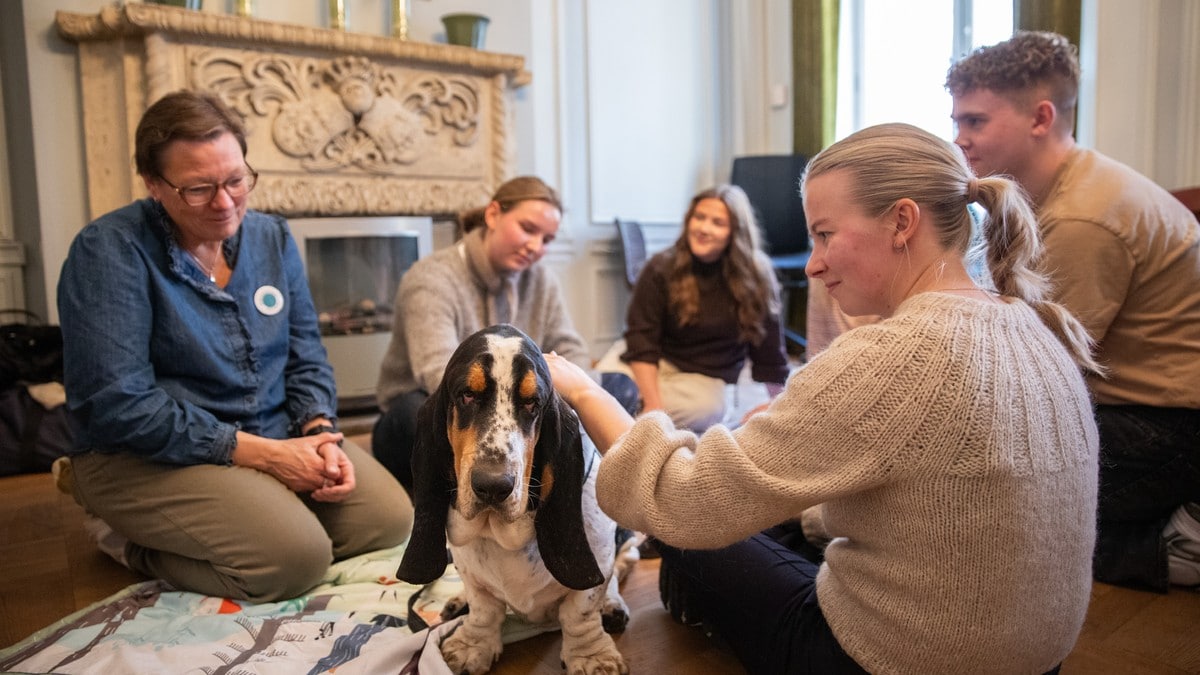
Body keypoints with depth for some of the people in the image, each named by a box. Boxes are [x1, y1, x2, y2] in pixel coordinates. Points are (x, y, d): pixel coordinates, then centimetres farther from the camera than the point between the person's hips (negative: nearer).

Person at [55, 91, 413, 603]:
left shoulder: (271, 236, 6)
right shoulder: (108, 250, -13)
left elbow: (306, 357, 9)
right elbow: (118, 402, -20)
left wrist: (319, 432, -11)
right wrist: (261, 453, -21)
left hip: (277, 439, 7)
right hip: (148, 457, -6)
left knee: (390, 518, -7)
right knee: (296, 557, -26)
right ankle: (130, 540, 3)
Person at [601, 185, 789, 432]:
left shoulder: (756, 276, -8)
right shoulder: (662, 268, -8)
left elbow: (769, 356, -3)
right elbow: (641, 341, -12)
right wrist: (654, 404, -22)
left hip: (705, 378, 1)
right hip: (650, 366, -1)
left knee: (707, 408, -34)